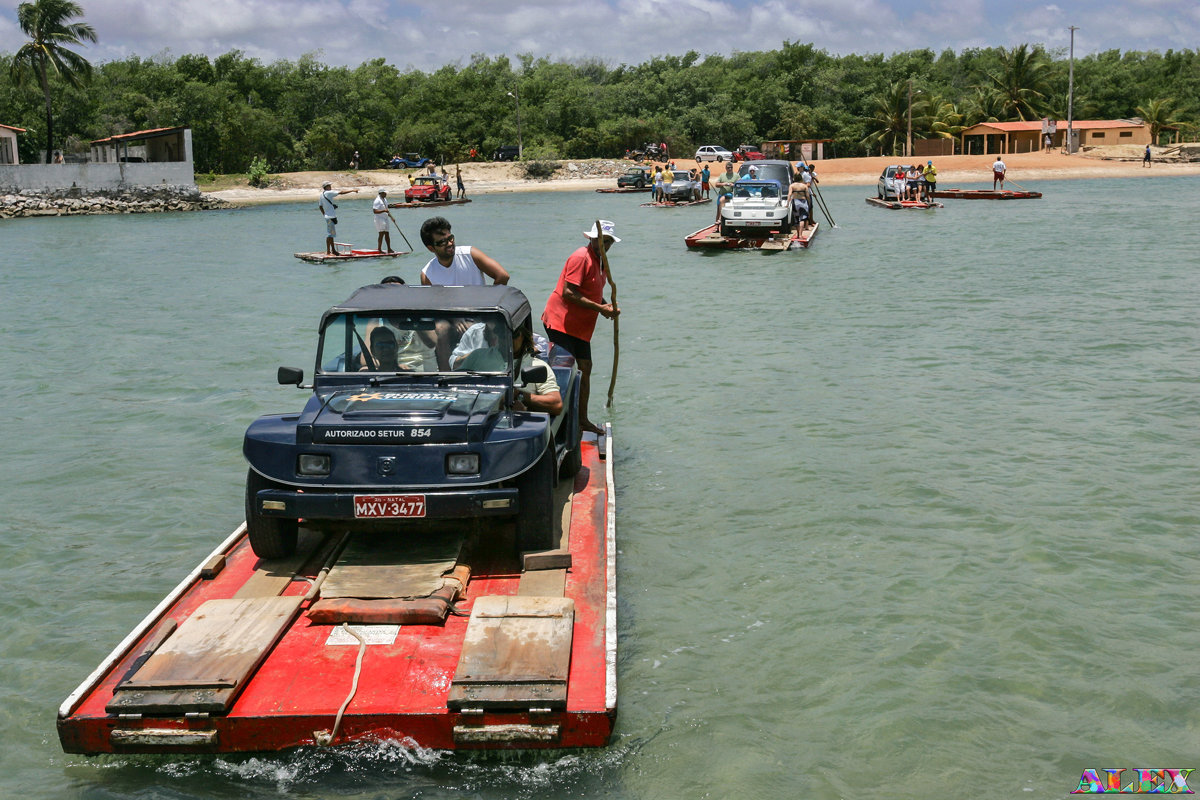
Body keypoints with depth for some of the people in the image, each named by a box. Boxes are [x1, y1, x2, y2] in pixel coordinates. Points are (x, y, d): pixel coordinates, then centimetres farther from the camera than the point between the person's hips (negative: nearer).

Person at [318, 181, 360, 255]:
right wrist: (352, 190, -7)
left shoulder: (321, 195, 12)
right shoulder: (328, 193, -14)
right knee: (330, 234, -7)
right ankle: (328, 251, -6)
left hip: (327, 216, 10)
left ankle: (333, 250, 20)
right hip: (331, 217, -10)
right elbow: (341, 192, -13)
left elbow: (320, 206, 18)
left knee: (331, 234, 14)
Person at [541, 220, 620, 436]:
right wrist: (600, 308, -22)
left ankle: (582, 419, 22)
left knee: (585, 367, 12)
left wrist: (607, 306, 2)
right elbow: (569, 292, -24)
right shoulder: (581, 257, -16)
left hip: (581, 325, 10)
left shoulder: (600, 261, 14)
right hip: (560, 321, -10)